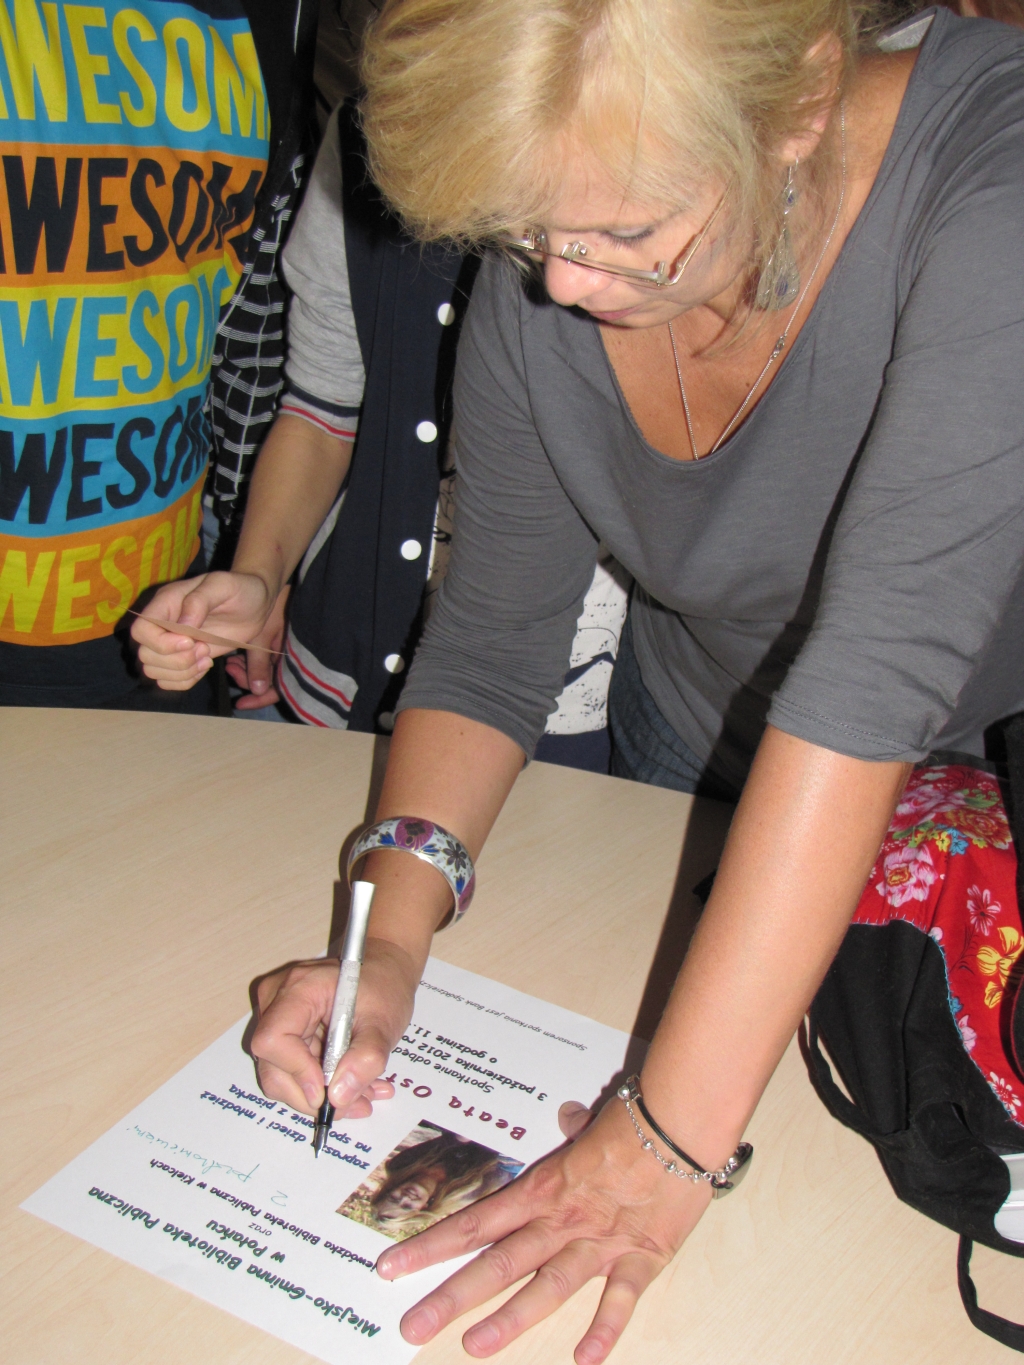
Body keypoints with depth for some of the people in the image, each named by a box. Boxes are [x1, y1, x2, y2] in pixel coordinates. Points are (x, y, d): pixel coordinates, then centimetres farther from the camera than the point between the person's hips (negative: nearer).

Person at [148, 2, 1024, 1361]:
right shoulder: (539, 287, -21)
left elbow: (882, 662, -44)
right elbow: (493, 634, -14)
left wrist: (671, 1137, -44)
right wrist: (389, 936, -29)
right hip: (697, 761, 3)